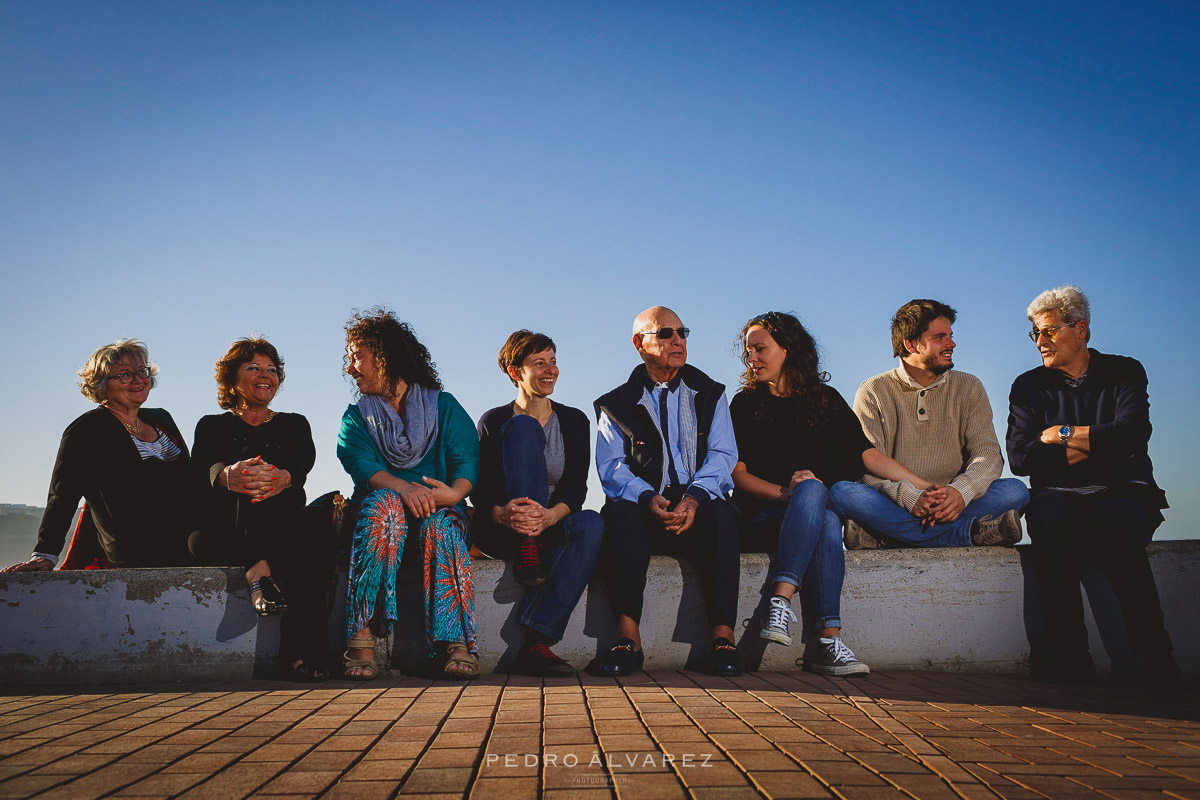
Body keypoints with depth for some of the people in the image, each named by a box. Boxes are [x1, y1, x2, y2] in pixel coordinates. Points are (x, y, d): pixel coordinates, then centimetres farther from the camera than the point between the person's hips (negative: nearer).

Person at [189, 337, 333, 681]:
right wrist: (228, 476, -35)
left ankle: (301, 652, -38)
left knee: (317, 544, -33)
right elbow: (203, 465, -6)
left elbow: (304, 460, -3)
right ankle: (258, 572, -44)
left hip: (288, 525, 1)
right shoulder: (213, 426, 18)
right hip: (225, 532, -1)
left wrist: (283, 478, -31)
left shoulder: (294, 424, 22)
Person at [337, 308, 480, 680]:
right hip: (380, 513, 1)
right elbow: (362, 464, -5)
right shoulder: (356, 416, 16)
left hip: (438, 510, 0)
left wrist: (454, 492, -27)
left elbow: (467, 460, -3)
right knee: (383, 502, -34)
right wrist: (404, 488, -27)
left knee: (440, 521, -35)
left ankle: (458, 642, -45)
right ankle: (361, 640, -42)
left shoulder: (444, 406, 12)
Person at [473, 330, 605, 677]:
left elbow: (577, 485, -2)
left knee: (591, 524, -35)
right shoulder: (494, 421, 5)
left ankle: (536, 646, -40)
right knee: (523, 427, -20)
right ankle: (527, 554, -33)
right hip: (502, 529, -2)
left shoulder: (574, 420, 10)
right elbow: (478, 487, -3)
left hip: (553, 526, 2)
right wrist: (501, 514, -28)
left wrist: (551, 515, -25)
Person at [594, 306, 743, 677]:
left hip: (698, 509, 1)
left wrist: (695, 497, -17)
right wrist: (647, 498, -22)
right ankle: (628, 636, -34)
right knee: (620, 511, -34)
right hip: (643, 510, 0)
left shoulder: (709, 395, 16)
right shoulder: (618, 405, 13)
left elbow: (722, 454, 3)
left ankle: (723, 634, -32)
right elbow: (611, 466, 0)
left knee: (721, 515, -33)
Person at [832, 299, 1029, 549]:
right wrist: (910, 497, -27)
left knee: (1015, 490, -24)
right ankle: (970, 532, -34)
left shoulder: (969, 387, 12)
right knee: (841, 492, -31)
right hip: (894, 505, -2)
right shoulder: (873, 392, 4)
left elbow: (988, 452, 0)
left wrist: (961, 491, -22)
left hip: (955, 505, 2)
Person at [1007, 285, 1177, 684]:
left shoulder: (1124, 372, 11)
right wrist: (1099, 447, -3)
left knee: (1115, 521, -36)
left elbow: (1132, 434, -9)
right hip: (1058, 495, 1)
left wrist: (1064, 434, -2)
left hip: (1123, 491, -1)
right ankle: (1069, 654, -30)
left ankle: (1155, 654, -24)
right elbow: (1021, 457, -1)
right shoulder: (1028, 386, 14)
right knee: (1047, 517, -35)